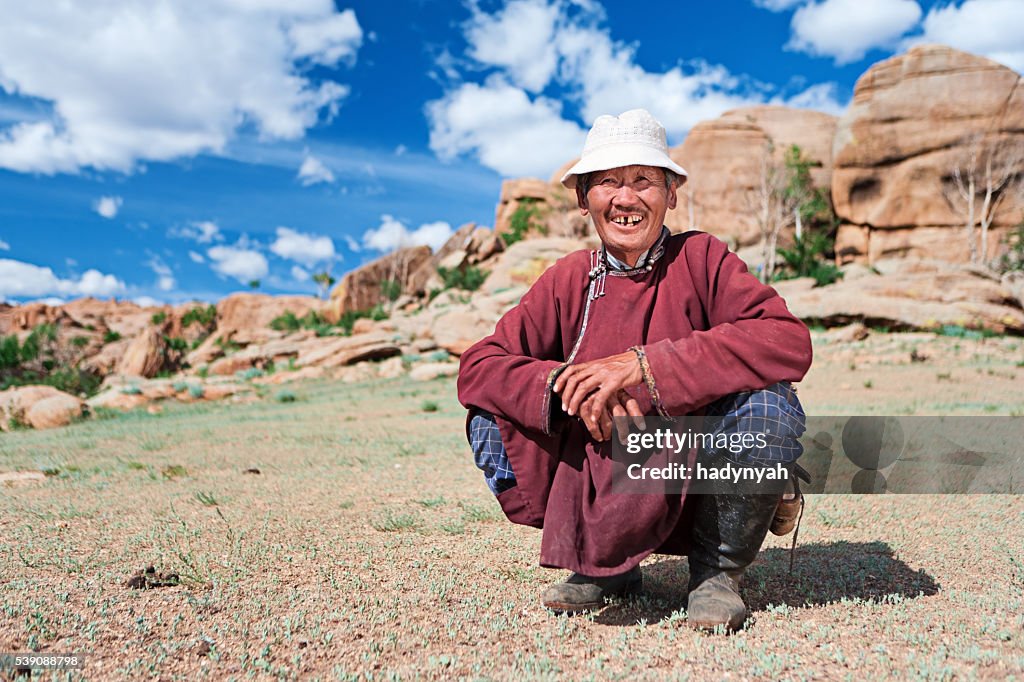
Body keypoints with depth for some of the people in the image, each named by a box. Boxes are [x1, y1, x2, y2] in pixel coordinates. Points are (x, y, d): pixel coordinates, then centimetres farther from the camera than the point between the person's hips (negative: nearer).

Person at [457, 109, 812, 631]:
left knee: (767, 402, -29)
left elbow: (789, 342, -25)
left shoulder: (701, 260, -10)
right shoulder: (568, 281, -3)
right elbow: (478, 367, -7)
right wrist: (567, 387, -27)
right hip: (605, 492, 3)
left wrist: (646, 365, -32)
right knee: (492, 424, -14)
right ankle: (605, 567, 6)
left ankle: (717, 571, -3)